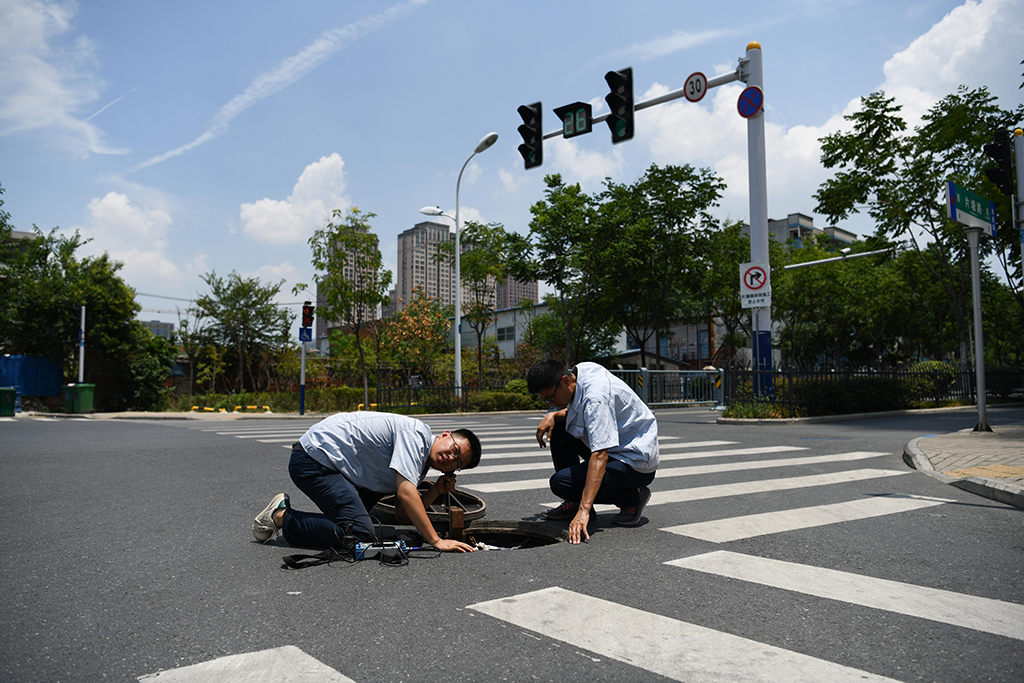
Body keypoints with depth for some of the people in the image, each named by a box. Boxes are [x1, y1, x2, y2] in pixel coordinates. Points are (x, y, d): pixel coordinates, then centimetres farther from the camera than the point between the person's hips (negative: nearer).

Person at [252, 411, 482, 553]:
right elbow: (405, 492, -27)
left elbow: (402, 514, 7)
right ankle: (281, 518, -3)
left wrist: (436, 491, -6)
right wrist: (436, 541, -26)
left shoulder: (421, 464, 11)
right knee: (361, 535, -18)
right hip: (314, 458, -10)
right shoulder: (416, 433, -17)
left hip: (333, 462, 10)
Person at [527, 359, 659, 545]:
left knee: (560, 483, -17)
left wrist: (584, 511, -42)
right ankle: (576, 502, 10)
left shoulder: (595, 397, -30)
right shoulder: (581, 370, -3)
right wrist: (554, 415, -2)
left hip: (636, 463, -10)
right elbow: (580, 411, 18)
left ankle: (631, 497, -3)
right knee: (558, 427, 4)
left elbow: (600, 455, -37)